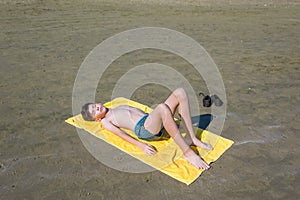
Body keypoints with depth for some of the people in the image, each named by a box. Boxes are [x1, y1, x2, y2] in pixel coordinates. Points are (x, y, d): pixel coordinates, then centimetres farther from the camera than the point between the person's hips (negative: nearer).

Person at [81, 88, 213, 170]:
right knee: (162, 107, -39)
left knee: (180, 92, -8)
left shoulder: (121, 106, 36)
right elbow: (121, 134, -2)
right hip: (143, 129, -8)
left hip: (152, 121, 8)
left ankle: (191, 138, -13)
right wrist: (140, 145, -19)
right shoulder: (105, 122, 14)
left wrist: (168, 119, 22)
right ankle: (188, 153, -35)